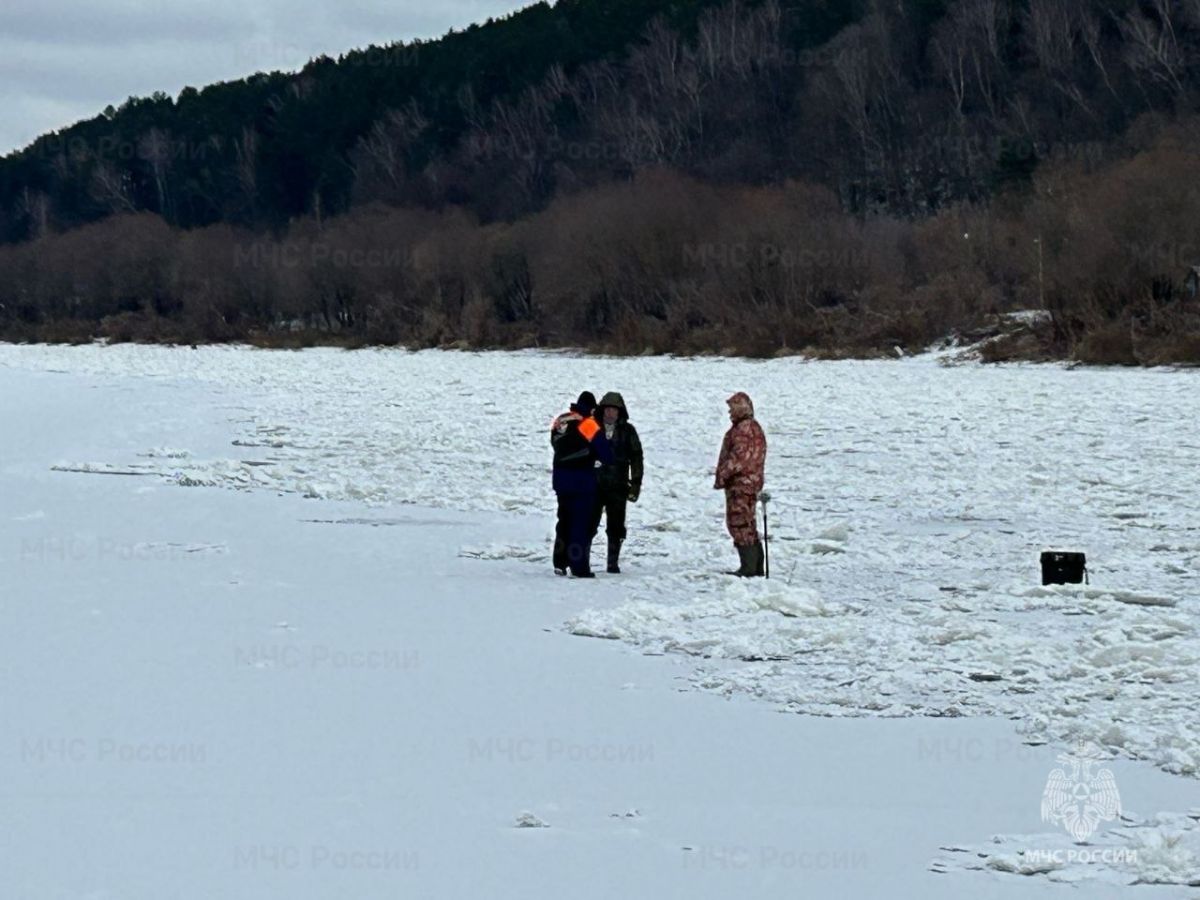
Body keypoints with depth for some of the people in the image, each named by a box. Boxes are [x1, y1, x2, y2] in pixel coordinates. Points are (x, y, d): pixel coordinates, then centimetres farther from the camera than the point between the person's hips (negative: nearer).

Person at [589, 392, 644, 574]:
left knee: (616, 528, 3)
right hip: (594, 484, 0)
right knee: (589, 525, -1)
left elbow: (636, 457, 6)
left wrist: (635, 483, 1)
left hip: (617, 486, 0)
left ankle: (613, 563, 11)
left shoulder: (627, 431, 4)